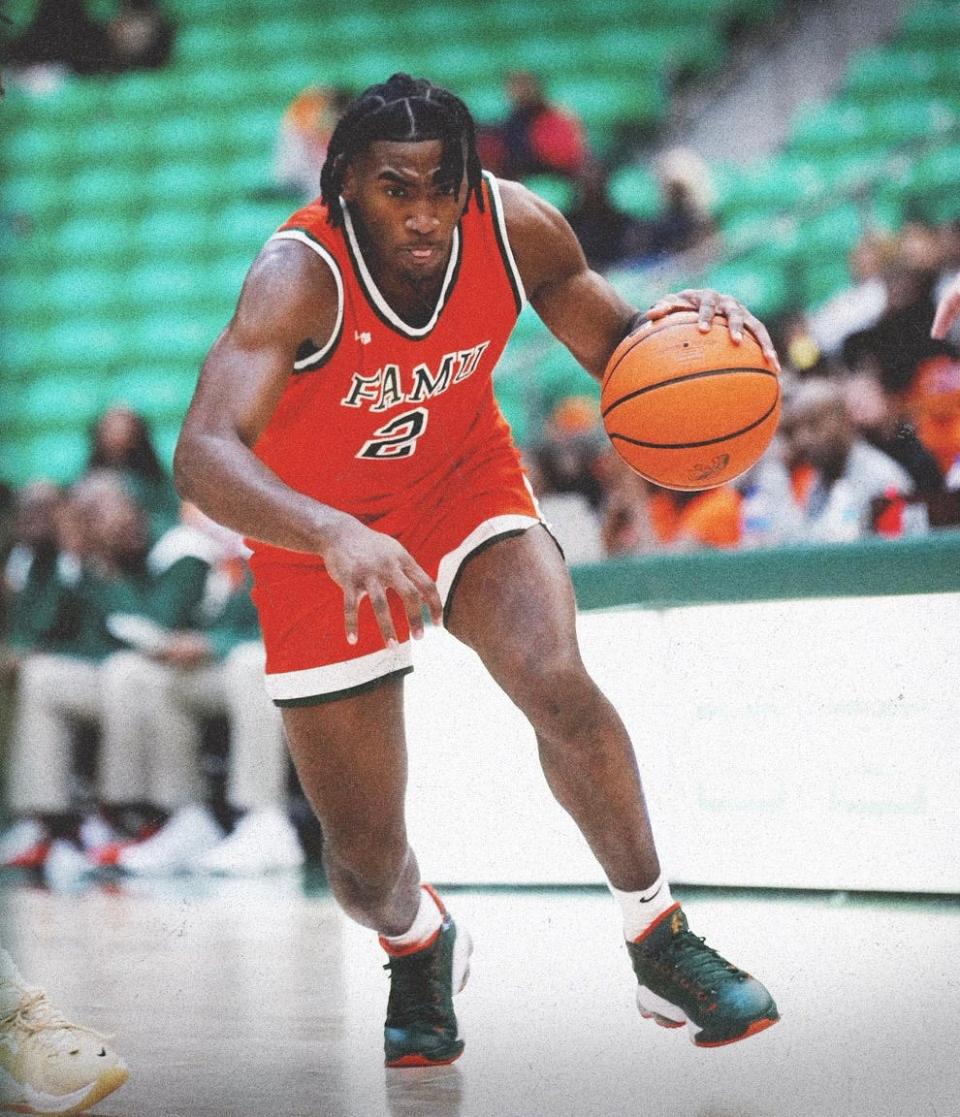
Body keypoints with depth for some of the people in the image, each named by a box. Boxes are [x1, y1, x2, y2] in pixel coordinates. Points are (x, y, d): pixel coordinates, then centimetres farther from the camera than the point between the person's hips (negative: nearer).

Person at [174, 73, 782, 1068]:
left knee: (559, 687, -29)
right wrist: (335, 536, -62)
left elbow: (616, 352, -3)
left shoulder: (514, 228, -19)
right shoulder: (300, 275, -32)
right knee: (364, 862, 2)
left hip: (463, 482, 2)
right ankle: (418, 942, 40)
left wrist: (676, 328, -27)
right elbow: (204, 453, -45)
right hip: (322, 536, -2)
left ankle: (659, 941, -9)